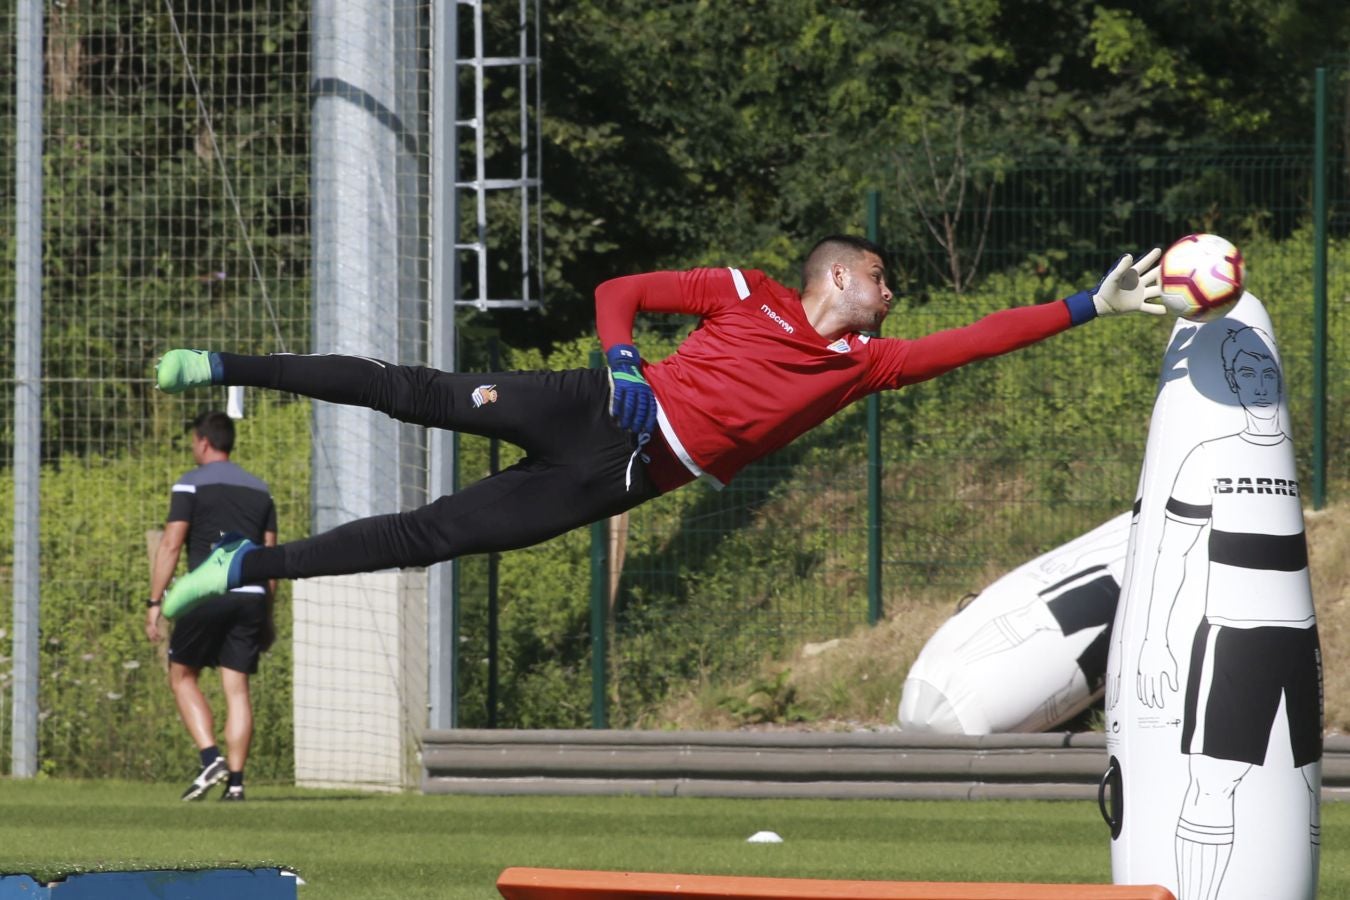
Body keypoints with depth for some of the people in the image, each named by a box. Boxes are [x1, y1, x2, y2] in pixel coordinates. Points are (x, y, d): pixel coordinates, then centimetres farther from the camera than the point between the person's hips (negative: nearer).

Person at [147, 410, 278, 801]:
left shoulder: (192, 484, -1)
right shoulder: (259, 490, 15)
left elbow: (171, 545, -8)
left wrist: (155, 602, -6)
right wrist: (267, 615, 19)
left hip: (208, 594, -4)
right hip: (251, 596, 4)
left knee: (182, 677, 10)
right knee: (237, 688, 5)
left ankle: (211, 758, -7)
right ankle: (235, 781, -1)